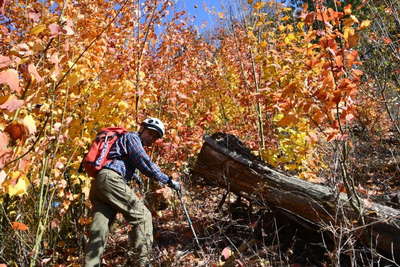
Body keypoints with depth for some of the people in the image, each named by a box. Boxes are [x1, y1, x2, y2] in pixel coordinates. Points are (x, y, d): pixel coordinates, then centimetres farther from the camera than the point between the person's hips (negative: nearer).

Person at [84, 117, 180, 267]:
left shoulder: (125, 140, 33)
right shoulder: (132, 137, 4)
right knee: (142, 216, -10)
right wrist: (168, 181, -5)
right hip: (111, 180, -10)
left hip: (97, 182, 10)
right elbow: (145, 163, -8)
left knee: (99, 230, 3)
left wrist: (132, 175, 32)